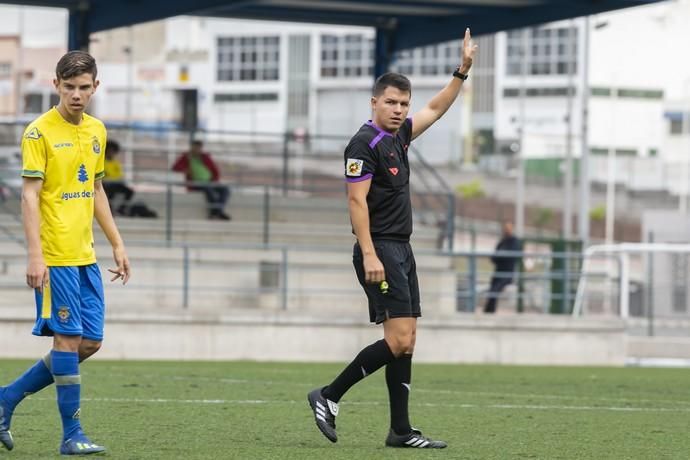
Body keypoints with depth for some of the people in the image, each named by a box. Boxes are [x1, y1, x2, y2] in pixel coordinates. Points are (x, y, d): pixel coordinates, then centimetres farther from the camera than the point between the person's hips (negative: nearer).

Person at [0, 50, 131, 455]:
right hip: (55, 256, -8)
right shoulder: (40, 132, -8)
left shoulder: (96, 131, 13)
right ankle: (72, 435, 0)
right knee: (68, 339, -6)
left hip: (85, 255, 8)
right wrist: (35, 255, -19)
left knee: (90, 342, 7)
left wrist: (117, 244, 19)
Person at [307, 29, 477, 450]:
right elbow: (357, 200, -17)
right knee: (398, 340, -15)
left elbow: (435, 110, 31)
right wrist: (369, 256, -23)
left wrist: (463, 71, 25)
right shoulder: (365, 143, -12)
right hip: (380, 250, -9)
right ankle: (329, 397, -5)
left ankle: (401, 430, 6)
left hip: (402, 250, 9)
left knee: (407, 340, 5)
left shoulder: (398, 136, 14)